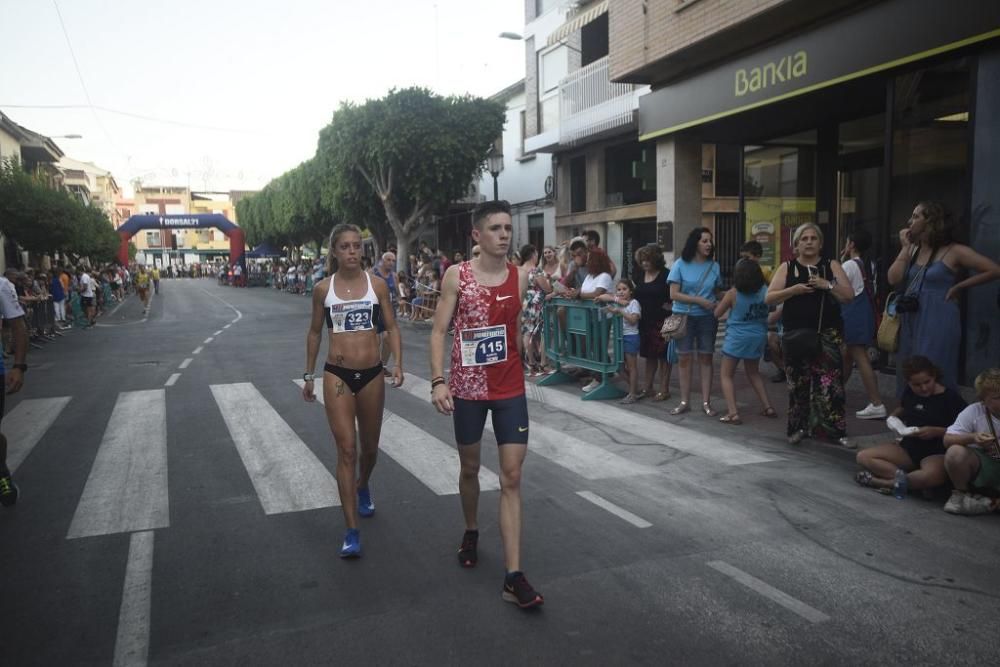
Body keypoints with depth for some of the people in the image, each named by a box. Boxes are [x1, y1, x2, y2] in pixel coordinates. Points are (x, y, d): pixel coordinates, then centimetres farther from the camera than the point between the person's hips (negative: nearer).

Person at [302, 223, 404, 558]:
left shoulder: (377, 284, -1)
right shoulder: (323, 289, 0)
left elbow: (391, 327, 3)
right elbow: (315, 332, 10)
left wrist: (398, 364, -12)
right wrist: (309, 375, 13)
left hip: (372, 374, 2)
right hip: (337, 375, -1)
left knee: (370, 447, 16)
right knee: (346, 449, -8)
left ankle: (362, 486, 50)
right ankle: (352, 532, -4)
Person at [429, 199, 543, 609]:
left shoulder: (519, 278, 0)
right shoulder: (457, 276, -6)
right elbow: (439, 331, -7)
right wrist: (438, 381, -15)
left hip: (511, 390, 1)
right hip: (468, 389, -1)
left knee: (512, 478, -2)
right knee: (470, 468, 17)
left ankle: (514, 576, 1)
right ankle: (471, 532, 45)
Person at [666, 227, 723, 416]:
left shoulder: (714, 266, 3)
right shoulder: (681, 264, -5)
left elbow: (717, 293, 14)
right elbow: (674, 294, -10)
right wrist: (699, 300, -16)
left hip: (707, 318, 2)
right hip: (684, 317, -2)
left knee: (706, 358, 4)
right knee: (685, 358, 3)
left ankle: (706, 402, 9)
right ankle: (685, 401, 11)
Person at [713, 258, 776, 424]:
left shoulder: (733, 293, -12)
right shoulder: (765, 290, -3)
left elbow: (717, 314, -2)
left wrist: (723, 302, 14)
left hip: (737, 338, -5)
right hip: (758, 337, 5)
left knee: (726, 375, 5)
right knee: (753, 373, 25)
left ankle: (733, 414, -8)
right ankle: (768, 407, 22)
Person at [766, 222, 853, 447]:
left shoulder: (832, 266, 7)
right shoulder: (787, 268, 6)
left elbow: (849, 295, 1)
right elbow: (769, 298, -1)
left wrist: (827, 285, -14)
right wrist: (793, 289, -15)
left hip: (828, 333, 0)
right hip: (796, 334, 1)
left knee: (830, 383, -6)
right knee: (798, 383, 5)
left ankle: (835, 430, 1)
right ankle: (798, 428, 16)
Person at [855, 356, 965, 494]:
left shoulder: (950, 397, -8)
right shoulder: (910, 393, 9)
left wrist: (936, 431, -22)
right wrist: (894, 418, 9)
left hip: (937, 453, -6)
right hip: (908, 448, 6)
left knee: (931, 476, -43)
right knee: (863, 457, -17)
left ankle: (884, 482, -25)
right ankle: (914, 481, -26)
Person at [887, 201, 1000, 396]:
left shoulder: (953, 251, -7)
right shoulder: (912, 250, 10)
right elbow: (893, 279, -4)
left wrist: (959, 287, -7)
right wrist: (905, 247, -2)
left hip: (938, 324, -6)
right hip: (910, 322, 6)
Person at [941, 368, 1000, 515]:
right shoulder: (974, 411, -8)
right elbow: (947, 440, -10)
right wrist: (972, 438, -29)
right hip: (983, 463, 0)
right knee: (955, 452, -32)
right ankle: (962, 493, -6)